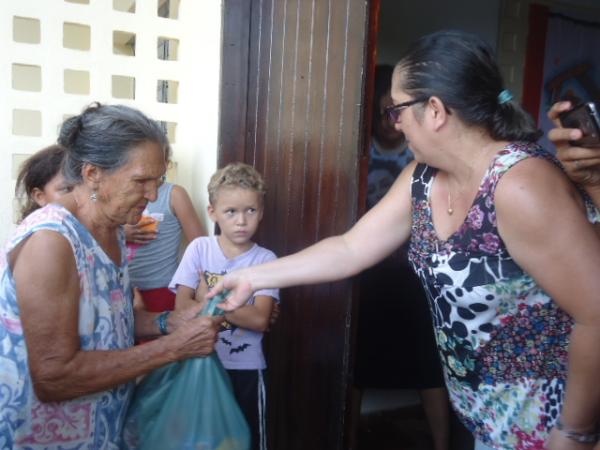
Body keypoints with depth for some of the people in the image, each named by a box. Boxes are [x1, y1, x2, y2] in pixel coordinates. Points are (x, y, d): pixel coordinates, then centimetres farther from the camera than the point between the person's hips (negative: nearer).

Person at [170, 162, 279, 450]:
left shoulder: (265, 259, -10)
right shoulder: (199, 249, -6)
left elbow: (260, 320, -18)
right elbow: (182, 307, -11)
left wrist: (207, 300, -17)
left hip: (246, 369, -1)